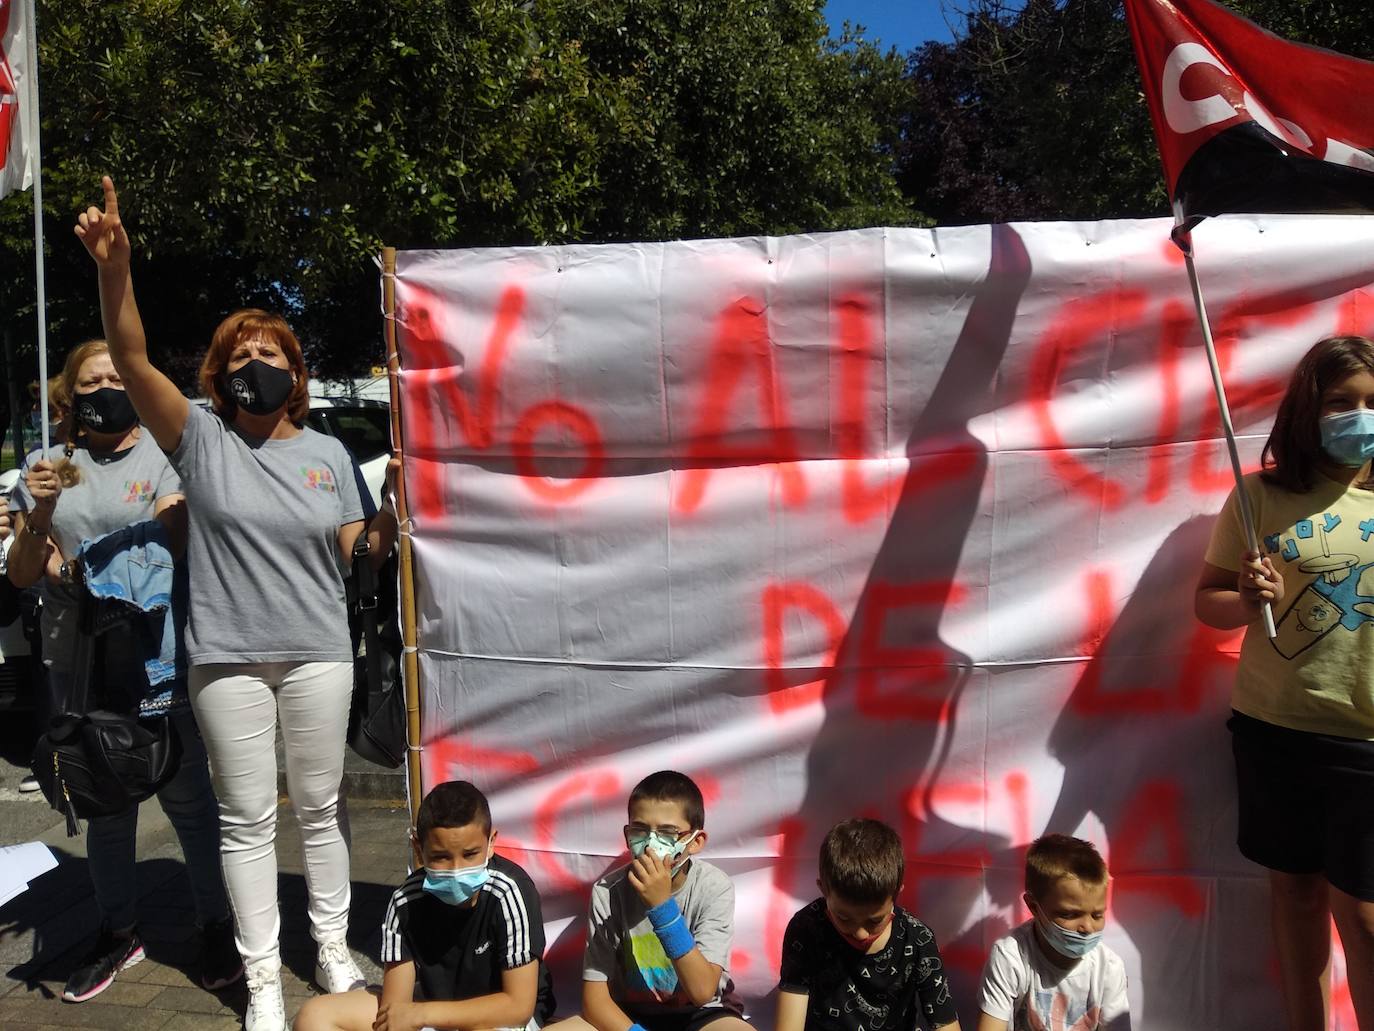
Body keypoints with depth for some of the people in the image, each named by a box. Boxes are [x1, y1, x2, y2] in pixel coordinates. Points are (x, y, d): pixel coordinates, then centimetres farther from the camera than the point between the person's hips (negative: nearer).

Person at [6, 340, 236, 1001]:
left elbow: (169, 550, -7)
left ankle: (217, 927, 17)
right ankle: (118, 933, 30)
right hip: (77, 666, 4)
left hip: (157, 661, -3)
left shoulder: (163, 458, 0)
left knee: (187, 799, 3)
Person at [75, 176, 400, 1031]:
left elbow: (355, 551, 9)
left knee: (321, 804, 13)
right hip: (228, 657, -2)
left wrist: (393, 515, -11)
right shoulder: (201, 438, -1)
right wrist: (115, 270, -30)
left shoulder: (328, 451, 7)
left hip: (318, 653, 2)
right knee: (247, 817, 7)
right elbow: (133, 361, -16)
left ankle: (333, 950, 30)